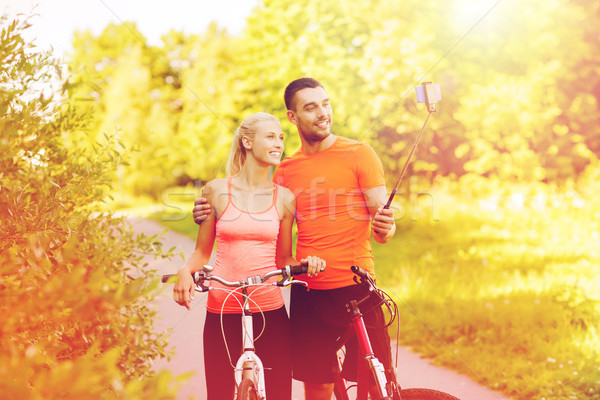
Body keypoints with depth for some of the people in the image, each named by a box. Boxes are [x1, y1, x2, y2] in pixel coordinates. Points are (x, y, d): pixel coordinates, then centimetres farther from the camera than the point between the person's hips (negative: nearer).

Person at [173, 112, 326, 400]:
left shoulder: (284, 198, 6)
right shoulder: (216, 190, 2)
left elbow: (284, 259, 12)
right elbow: (202, 251, 10)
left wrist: (305, 263, -9)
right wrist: (185, 271, -10)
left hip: (270, 311, 1)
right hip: (222, 312, -1)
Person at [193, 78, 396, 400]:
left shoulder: (359, 153, 0)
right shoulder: (285, 170, 11)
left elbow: (381, 214, -2)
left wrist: (384, 228, -27)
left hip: (354, 286, -3)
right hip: (307, 292, 3)